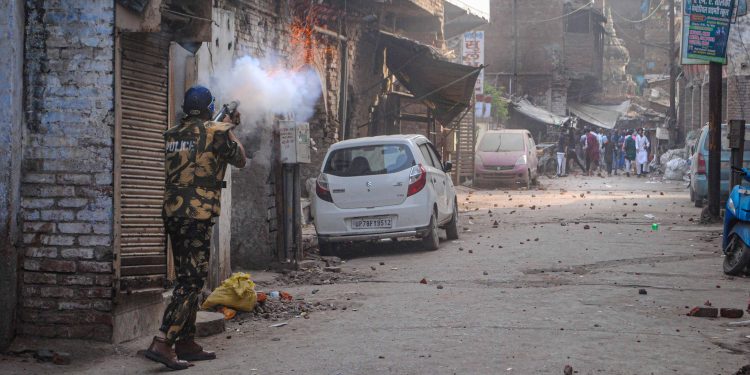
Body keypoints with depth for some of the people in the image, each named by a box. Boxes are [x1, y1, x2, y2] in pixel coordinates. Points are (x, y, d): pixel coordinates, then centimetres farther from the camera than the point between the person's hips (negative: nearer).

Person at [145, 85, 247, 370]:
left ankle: (186, 342, 19)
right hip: (197, 216, -7)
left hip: (172, 214, 8)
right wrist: (231, 132, 22)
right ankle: (162, 344, -18)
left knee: (187, 279, 16)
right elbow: (240, 160, 7)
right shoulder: (216, 132, -7)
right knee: (191, 281, -8)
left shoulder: (173, 135, 12)